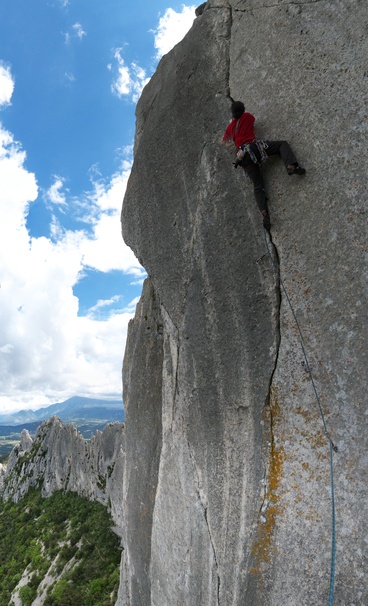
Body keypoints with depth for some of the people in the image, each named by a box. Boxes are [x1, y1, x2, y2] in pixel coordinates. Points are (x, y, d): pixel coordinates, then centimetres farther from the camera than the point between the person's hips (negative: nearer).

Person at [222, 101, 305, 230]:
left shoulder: (230, 126, 23)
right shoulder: (247, 116, 18)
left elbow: (224, 140, 42)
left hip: (244, 157, 3)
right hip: (254, 147, -2)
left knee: (258, 187, -1)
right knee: (283, 144, 11)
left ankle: (264, 213, -24)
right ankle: (291, 166, -19)